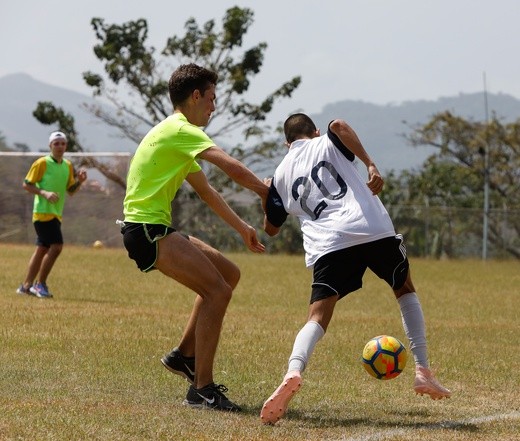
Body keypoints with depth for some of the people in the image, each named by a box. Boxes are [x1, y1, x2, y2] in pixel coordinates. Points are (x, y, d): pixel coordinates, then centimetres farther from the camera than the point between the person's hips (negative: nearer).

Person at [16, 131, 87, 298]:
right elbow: (27, 184, -7)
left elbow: (70, 190, 18)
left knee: (43, 249, 11)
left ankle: (26, 286, 18)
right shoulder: (42, 163, -7)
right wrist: (44, 193, -21)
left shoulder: (68, 165, 13)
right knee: (56, 246, -17)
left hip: (56, 214, 8)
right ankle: (40, 283, -7)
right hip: (43, 212, -8)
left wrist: (79, 181, -1)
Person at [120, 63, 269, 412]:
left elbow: (206, 191, 27)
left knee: (229, 274, 17)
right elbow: (232, 167, -23)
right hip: (147, 229, -11)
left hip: (156, 228, 11)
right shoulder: (181, 130, -12)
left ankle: (184, 355, 20)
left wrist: (243, 228, 24)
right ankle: (201, 389, -16)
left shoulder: (177, 135, 21)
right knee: (218, 291, -18)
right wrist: (267, 193, -8)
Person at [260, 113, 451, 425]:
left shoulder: (281, 175, 24)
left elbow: (271, 228, 32)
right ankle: (423, 372, 15)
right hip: (374, 230, 0)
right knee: (405, 290, 25)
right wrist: (371, 165, -8)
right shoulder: (327, 143, 19)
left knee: (318, 318, -5)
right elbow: (339, 125, -7)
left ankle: (293, 371, -37)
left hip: (326, 245, 0)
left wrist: (266, 197, 51)